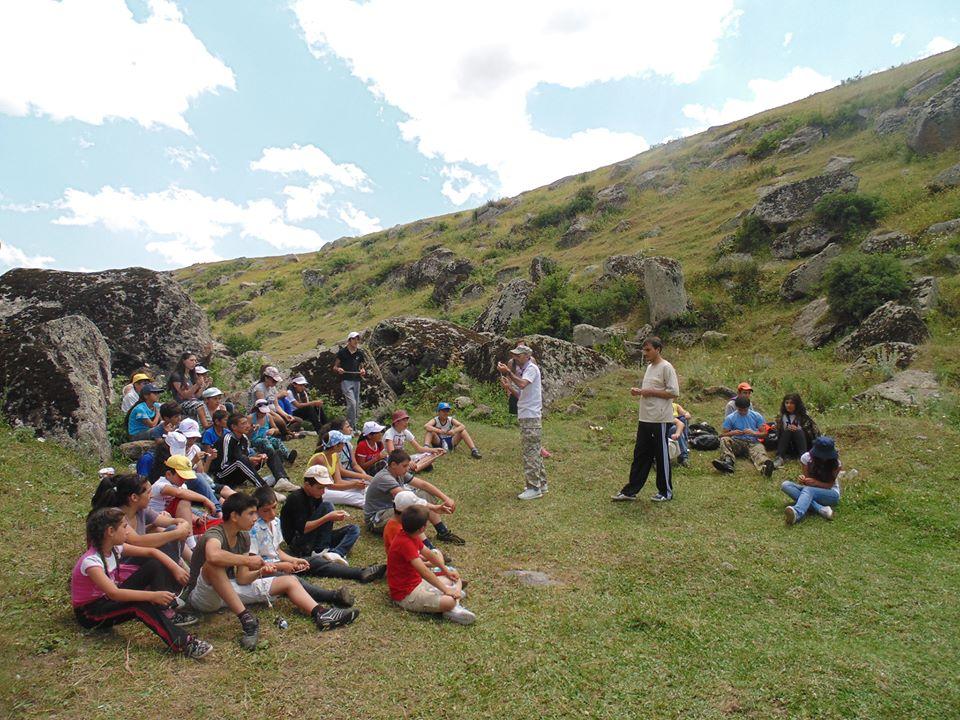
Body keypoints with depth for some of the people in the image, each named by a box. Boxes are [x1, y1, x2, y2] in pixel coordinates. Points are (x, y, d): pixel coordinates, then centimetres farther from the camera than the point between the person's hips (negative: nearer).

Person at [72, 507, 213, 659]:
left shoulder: (114, 547, -7)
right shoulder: (90, 561, -30)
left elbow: (151, 551, -1)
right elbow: (114, 593, -41)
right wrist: (153, 595, -46)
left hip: (109, 599, 8)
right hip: (89, 612, -8)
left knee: (154, 565, -7)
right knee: (140, 605, -36)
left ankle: (165, 612, -15)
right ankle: (182, 642, -41)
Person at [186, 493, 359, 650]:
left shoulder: (244, 537, 1)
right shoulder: (214, 535, -22)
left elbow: (242, 579, -1)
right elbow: (213, 556, -49)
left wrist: (260, 572, -22)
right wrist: (248, 561, -35)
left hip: (230, 589, 7)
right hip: (203, 597, -7)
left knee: (289, 581, -3)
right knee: (213, 565, -40)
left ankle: (320, 614, -23)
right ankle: (246, 618, -35)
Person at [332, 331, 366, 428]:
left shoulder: (360, 353, 10)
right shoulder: (342, 352, -1)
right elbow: (335, 367, 5)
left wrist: (363, 371, -2)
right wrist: (338, 369, -18)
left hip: (356, 381, 5)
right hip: (346, 381, -5)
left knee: (356, 404, 7)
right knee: (352, 402, -18)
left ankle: (354, 425, 17)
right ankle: (351, 426, -12)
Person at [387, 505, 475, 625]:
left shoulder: (411, 536, 2)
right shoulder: (405, 543, -28)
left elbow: (427, 553, 18)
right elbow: (424, 571, -32)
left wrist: (445, 570, 24)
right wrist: (446, 590, -27)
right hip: (406, 595, -11)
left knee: (455, 579, 14)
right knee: (449, 601, -34)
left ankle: (454, 608, -9)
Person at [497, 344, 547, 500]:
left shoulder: (532, 368, -10)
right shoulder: (522, 371, 18)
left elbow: (522, 384, -30)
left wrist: (508, 372, -28)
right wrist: (509, 387, 5)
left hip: (530, 417, -10)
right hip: (525, 416, 10)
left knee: (529, 452, -8)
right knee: (534, 452, 15)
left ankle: (534, 488, -3)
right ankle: (541, 484, 23)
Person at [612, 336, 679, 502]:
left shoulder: (666, 367, -11)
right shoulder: (649, 367, 16)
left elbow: (674, 392, -17)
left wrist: (650, 392, -16)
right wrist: (639, 392, 5)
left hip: (660, 420, -9)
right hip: (645, 419, 9)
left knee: (662, 456, 3)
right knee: (640, 455, 10)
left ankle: (666, 492, 18)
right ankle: (630, 491, 15)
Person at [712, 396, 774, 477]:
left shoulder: (757, 416, 8)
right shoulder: (730, 418, 6)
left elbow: (764, 433, 6)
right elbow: (722, 435, 5)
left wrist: (753, 433, -15)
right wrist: (732, 433, -16)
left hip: (753, 443, -1)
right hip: (737, 442, 1)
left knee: (759, 452, -37)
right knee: (724, 440, -31)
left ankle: (765, 467, -72)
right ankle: (728, 461, -56)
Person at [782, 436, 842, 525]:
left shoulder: (835, 463, -12)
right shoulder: (807, 457, -8)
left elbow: (829, 485, -11)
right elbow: (805, 476, -6)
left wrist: (815, 482, -32)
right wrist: (802, 480, -32)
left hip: (831, 494, -4)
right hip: (811, 490, 4)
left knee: (808, 490, -37)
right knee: (785, 485, -24)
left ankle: (797, 513, -69)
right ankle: (821, 509, -38)